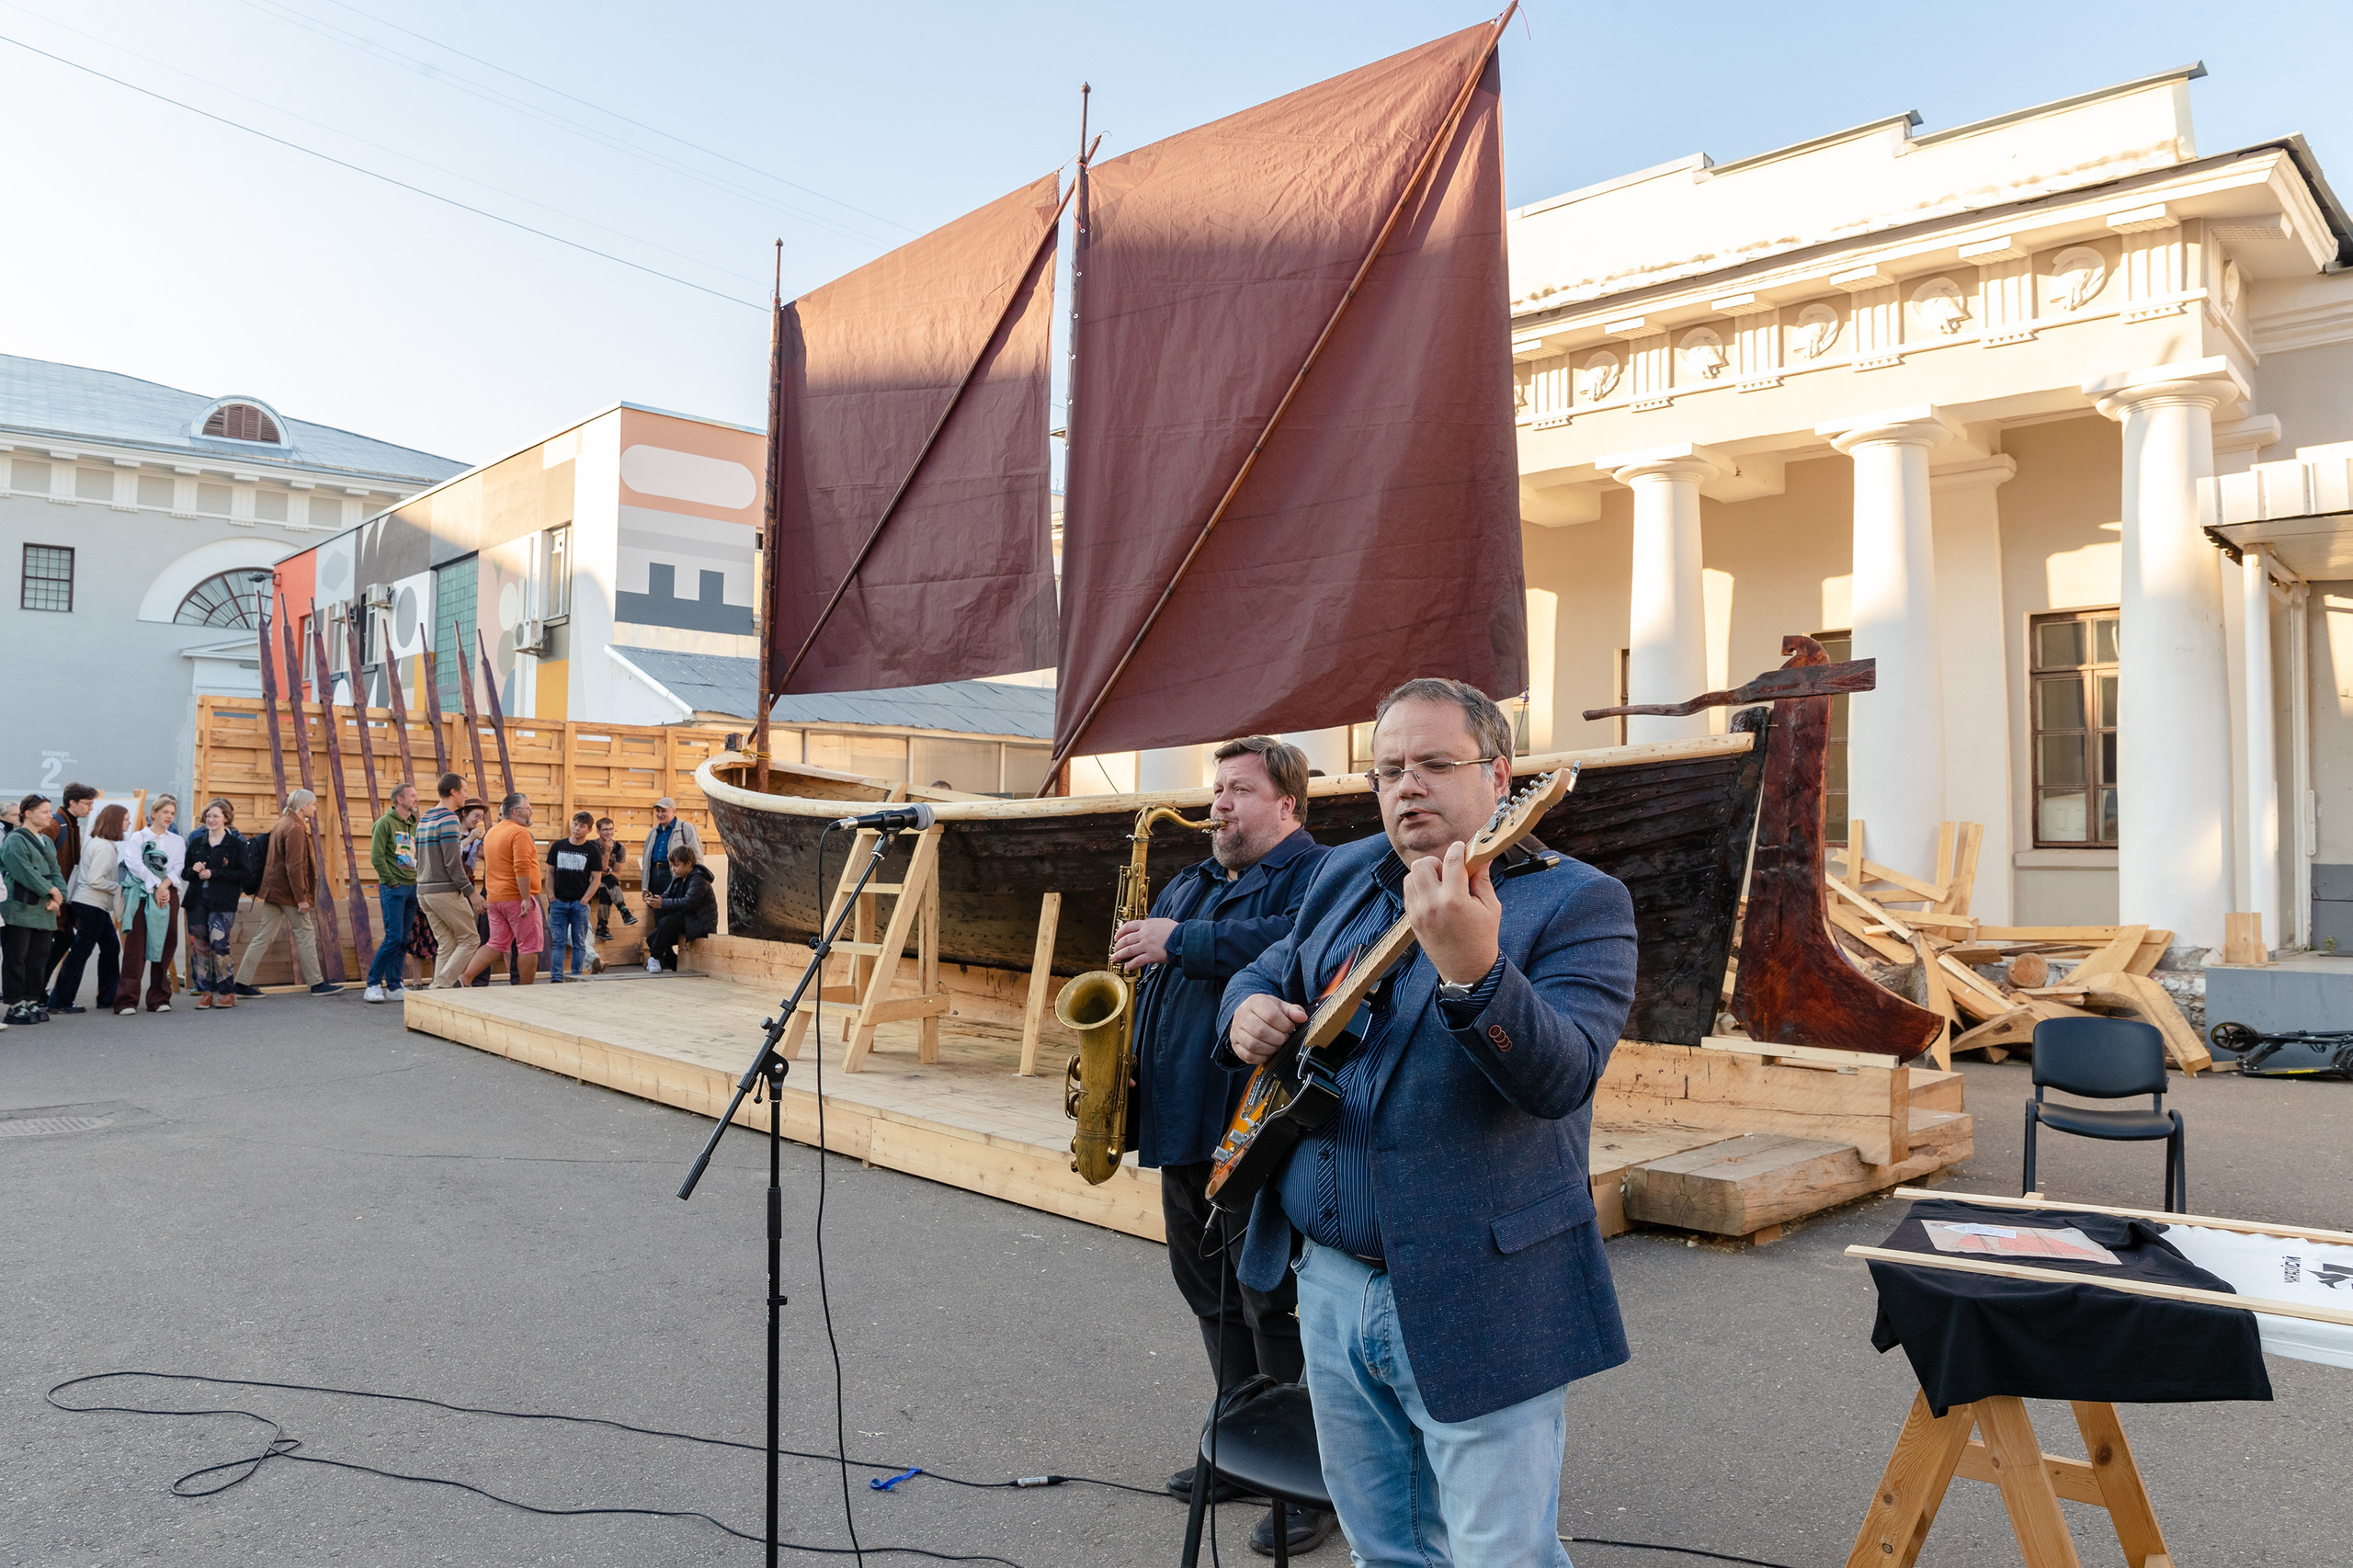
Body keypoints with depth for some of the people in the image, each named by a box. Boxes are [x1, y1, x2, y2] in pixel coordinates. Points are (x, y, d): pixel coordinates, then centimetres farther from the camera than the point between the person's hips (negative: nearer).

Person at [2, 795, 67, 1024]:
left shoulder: (47, 842, 16)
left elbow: (55, 871, 12)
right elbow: (25, 872, -17)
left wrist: (58, 898, -3)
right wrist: (51, 890, -12)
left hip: (44, 910, 8)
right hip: (19, 909, -8)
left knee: (39, 957, 9)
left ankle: (32, 1001, 16)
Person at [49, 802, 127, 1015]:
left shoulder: (92, 841, 12)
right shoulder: (105, 847, -18)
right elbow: (95, 881, -22)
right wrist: (118, 888, -9)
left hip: (97, 905, 10)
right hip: (91, 904, -10)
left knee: (111, 947, 14)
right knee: (80, 954, -3)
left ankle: (108, 997, 20)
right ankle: (60, 1001, 3)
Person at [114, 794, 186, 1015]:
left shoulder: (177, 841, 17)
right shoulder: (137, 838, 7)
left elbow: (177, 869, 5)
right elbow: (136, 865, -5)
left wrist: (164, 886, -12)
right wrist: (155, 887, -11)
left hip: (168, 895, 3)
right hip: (141, 895, -3)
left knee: (164, 946, 2)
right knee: (135, 947, -8)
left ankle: (159, 998, 8)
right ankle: (126, 1000, -9)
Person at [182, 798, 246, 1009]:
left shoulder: (236, 843, 0)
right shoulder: (196, 841, 13)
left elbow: (242, 874, -6)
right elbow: (185, 870, 19)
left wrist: (213, 873, -14)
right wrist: (193, 870, -4)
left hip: (223, 902, -4)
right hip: (197, 899, 4)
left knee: (218, 944, -11)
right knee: (198, 944, 2)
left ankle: (228, 992, 0)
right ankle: (205, 992, 10)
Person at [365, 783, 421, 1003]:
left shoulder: (415, 825, 14)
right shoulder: (385, 823, -6)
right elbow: (376, 857, -11)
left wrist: (419, 880, 7)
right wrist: (392, 881, -11)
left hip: (412, 888, 7)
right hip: (393, 889, -7)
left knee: (404, 940, 7)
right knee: (394, 937, -11)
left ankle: (393, 986, 12)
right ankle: (373, 984, -2)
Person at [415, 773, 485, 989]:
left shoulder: (425, 818, 16)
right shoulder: (449, 819, -13)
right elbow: (452, 862, -19)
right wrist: (471, 893, -16)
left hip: (424, 891, 9)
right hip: (445, 891, -9)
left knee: (447, 945, 9)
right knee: (470, 939, -1)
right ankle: (440, 986, -9)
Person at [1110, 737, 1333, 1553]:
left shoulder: (1318, 874, -7)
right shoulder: (1185, 886, 19)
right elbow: (1151, 986, 26)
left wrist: (1180, 943, -22)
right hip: (1186, 1124, 9)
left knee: (1273, 1303, -4)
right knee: (1211, 1293, 17)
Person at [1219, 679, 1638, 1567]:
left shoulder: (1576, 903, -11)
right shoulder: (1343, 876, 8)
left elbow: (1562, 1079, -26)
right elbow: (1270, 971, 22)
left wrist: (1473, 970, -43)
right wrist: (1249, 1008, -1)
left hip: (1479, 1306, -6)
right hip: (1331, 1283, 6)